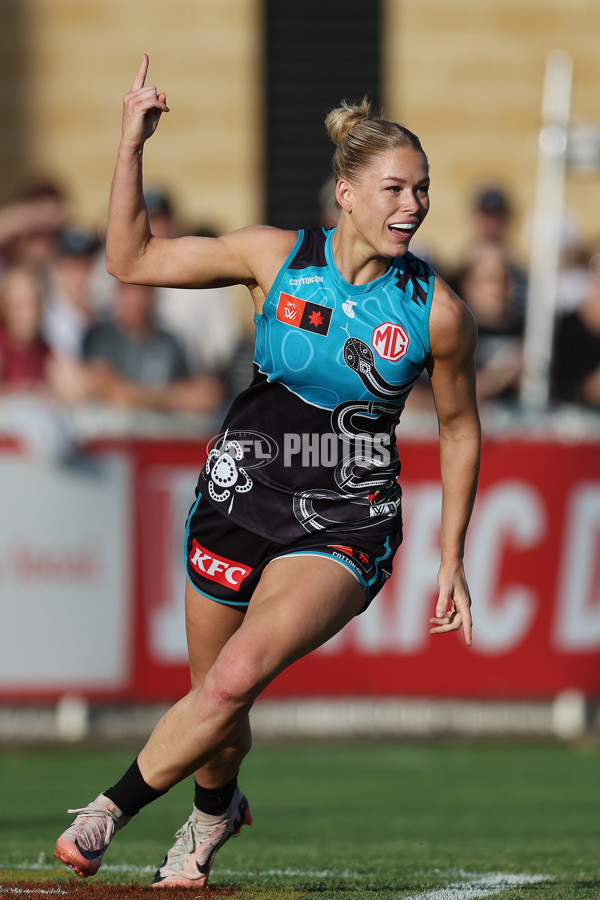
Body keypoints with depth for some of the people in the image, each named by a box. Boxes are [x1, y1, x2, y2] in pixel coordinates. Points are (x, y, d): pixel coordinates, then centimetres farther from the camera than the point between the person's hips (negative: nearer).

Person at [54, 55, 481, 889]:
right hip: (240, 499, 2)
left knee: (237, 677, -24)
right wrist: (132, 145, -9)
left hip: (346, 529, -2)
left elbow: (459, 428, 7)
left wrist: (451, 562, 8)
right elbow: (133, 260, 2)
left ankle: (111, 810, -9)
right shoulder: (277, 257, -5)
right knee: (214, 697, 11)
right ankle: (217, 809, 45)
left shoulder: (436, 313, -8)